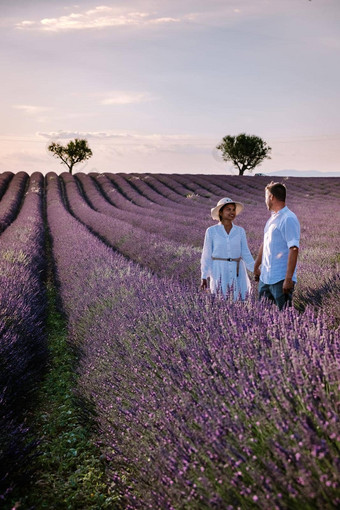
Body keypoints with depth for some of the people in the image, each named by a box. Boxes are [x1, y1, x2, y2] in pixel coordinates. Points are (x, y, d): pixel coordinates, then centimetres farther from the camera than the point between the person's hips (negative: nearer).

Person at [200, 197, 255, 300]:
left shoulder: (240, 231, 6)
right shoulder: (211, 231, -1)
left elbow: (245, 254, 6)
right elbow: (206, 255, 2)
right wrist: (204, 277, -2)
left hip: (237, 273, 2)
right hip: (219, 272, -2)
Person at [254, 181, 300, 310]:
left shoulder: (288, 219, -14)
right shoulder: (272, 218, 16)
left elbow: (294, 250, -20)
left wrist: (288, 278, -23)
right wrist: (256, 267, 28)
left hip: (281, 280, -9)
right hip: (265, 277, 9)